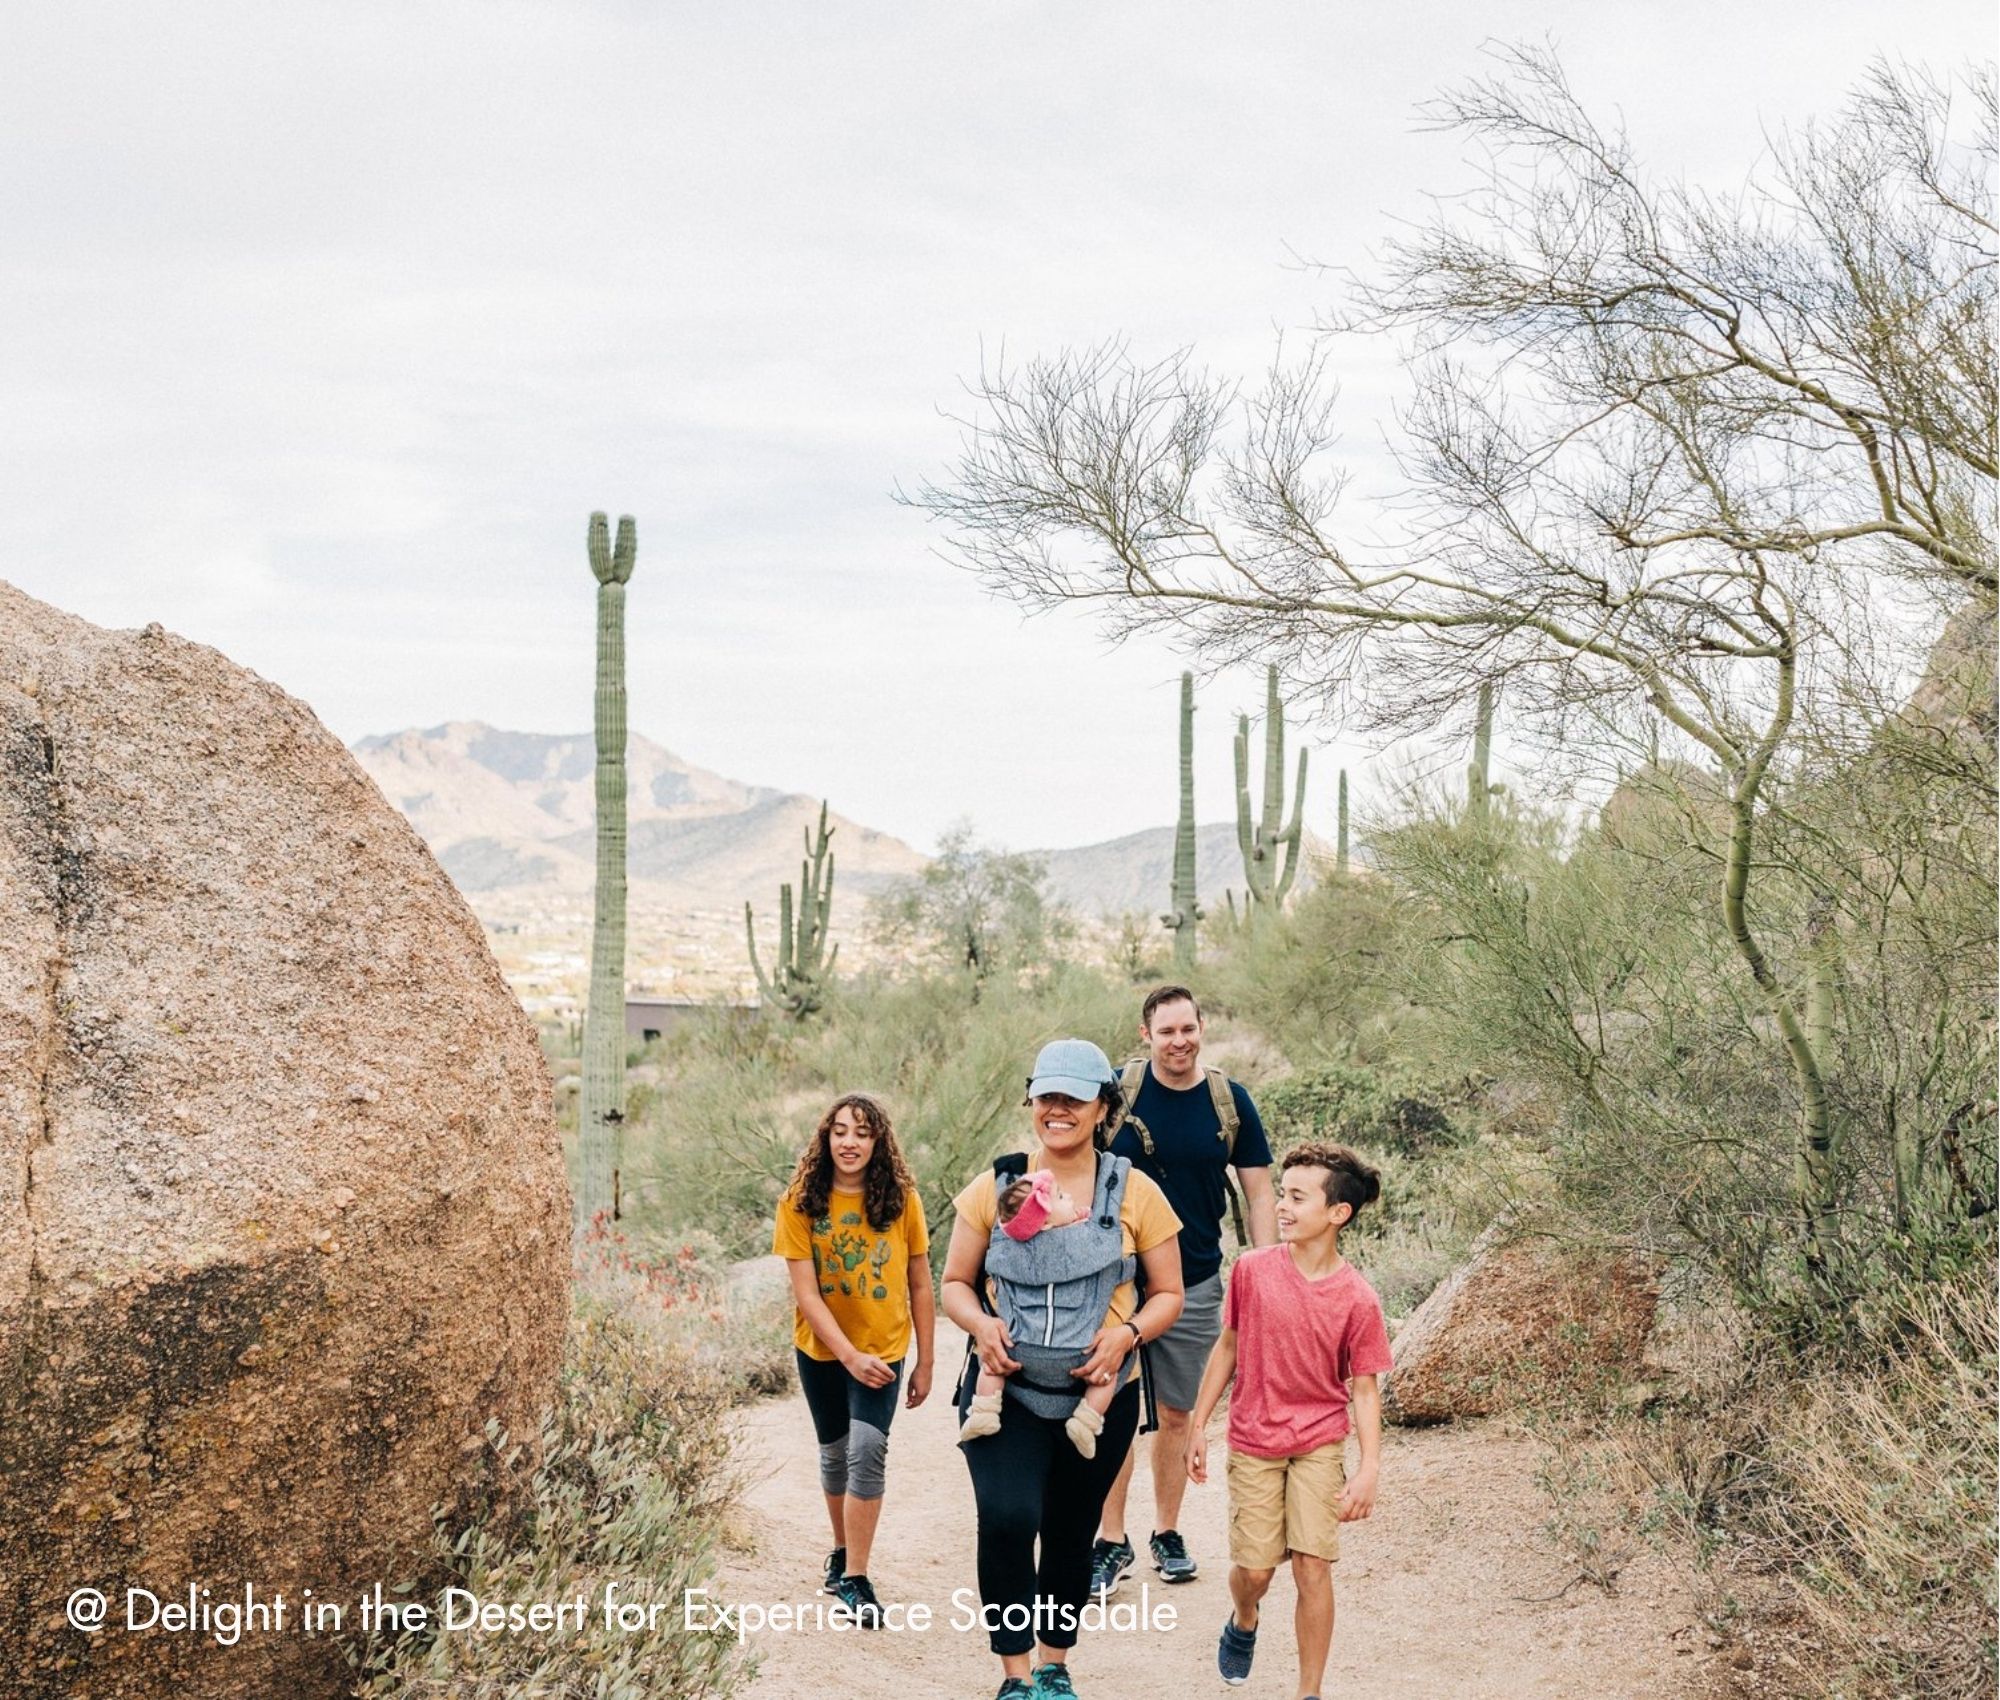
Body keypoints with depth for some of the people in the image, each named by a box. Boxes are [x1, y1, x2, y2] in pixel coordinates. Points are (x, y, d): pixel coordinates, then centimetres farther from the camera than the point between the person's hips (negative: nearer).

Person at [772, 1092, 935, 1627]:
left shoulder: (901, 1200, -10)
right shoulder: (801, 1203, -12)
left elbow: (920, 1286, -2)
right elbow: (805, 1293, -14)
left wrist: (925, 1362, 0)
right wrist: (851, 1356, -23)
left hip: (883, 1348, -1)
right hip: (821, 1349, 1)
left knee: (866, 1452, -15)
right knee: (834, 1453, 16)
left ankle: (855, 1579, -8)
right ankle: (842, 1552, 37)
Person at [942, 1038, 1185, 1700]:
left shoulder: (1134, 1193, -1)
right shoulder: (996, 1186, -1)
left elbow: (1167, 1293, 4)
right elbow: (955, 1283, 5)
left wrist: (1126, 1333, -16)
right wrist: (981, 1324, -16)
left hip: (1100, 1395, 1)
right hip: (1008, 1386, -1)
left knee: (1071, 1534, 14)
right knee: (1007, 1518, -21)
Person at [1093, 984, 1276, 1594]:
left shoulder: (1229, 1101, -1)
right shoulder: (1117, 1091, -6)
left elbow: (1258, 1192, 4)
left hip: (1195, 1285, 2)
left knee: (1177, 1414, 11)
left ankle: (1167, 1533, 26)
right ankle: (1111, 1543, 8)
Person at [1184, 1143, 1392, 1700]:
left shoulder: (1357, 1299, -12)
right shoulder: (1252, 1270, -8)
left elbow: (1364, 1387, -6)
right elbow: (1228, 1346, 4)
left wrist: (1369, 1468, -14)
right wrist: (1198, 1426, 7)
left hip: (1319, 1445, -1)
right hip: (1252, 1442, 1)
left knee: (1312, 1565, -6)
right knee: (1254, 1567, 4)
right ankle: (1243, 1623, 39)